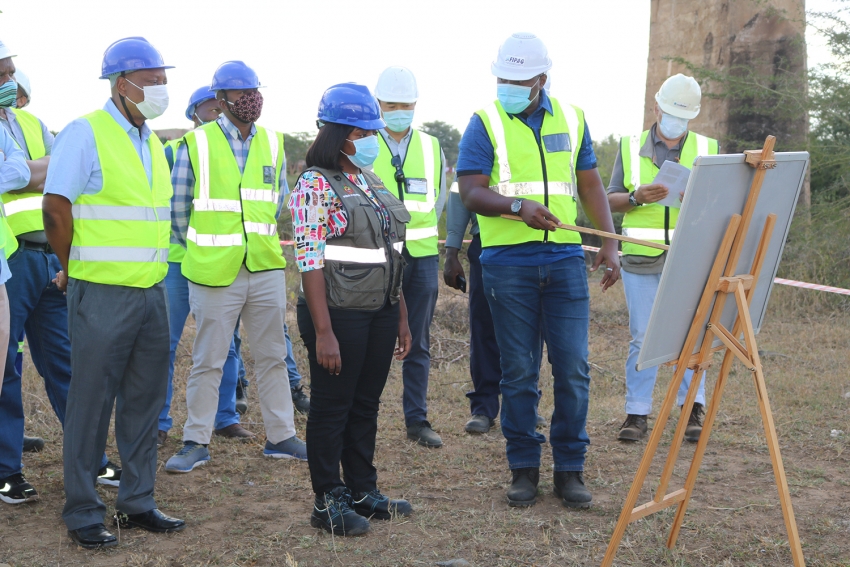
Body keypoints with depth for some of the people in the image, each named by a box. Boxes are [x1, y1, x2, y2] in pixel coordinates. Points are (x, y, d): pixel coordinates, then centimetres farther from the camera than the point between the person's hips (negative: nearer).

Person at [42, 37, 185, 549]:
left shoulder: (152, 142, 14)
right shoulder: (86, 134, -10)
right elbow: (56, 208, -12)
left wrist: (152, 271, 15)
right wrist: (74, 270, -2)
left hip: (153, 292, 7)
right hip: (103, 295, -7)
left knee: (144, 402, 12)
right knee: (92, 404, 1)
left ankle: (138, 502, 23)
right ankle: (83, 515, 10)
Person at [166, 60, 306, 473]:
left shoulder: (272, 144, 7)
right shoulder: (196, 145, -6)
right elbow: (178, 207, 3)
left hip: (266, 269, 4)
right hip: (214, 273, -4)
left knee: (272, 357, 11)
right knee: (207, 361, 3)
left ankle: (281, 437, 21)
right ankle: (196, 443, 13)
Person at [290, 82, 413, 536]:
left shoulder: (370, 182, 12)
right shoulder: (316, 185, -11)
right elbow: (310, 261, -16)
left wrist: (401, 316, 16)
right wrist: (323, 332, -20)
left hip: (380, 312, 7)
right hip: (340, 313, -7)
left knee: (366, 404, 14)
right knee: (332, 406, 3)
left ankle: (362, 491, 27)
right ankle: (328, 503, 13)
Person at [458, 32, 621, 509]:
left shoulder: (572, 119, 12)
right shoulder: (485, 123, 1)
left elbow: (590, 184, 16)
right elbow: (472, 192, -8)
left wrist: (609, 243, 7)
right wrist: (519, 206, -26)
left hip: (565, 259, 2)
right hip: (509, 263, -2)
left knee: (573, 367, 0)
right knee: (519, 371, 3)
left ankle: (570, 469, 11)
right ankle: (524, 468, 14)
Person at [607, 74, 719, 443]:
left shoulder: (707, 149, 11)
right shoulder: (631, 146, 10)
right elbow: (612, 200, 8)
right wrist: (637, 197, -13)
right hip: (641, 259, 0)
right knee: (642, 336, 1)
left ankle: (693, 410, 4)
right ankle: (637, 413, 6)